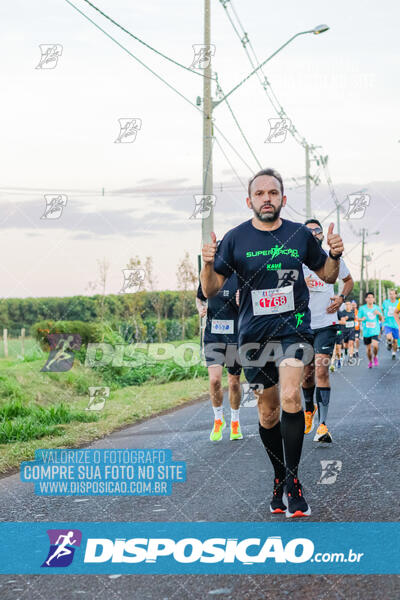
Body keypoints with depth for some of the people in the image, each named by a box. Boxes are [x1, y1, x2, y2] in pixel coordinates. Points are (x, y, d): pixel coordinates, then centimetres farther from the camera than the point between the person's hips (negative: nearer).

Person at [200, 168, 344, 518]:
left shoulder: (301, 234, 3)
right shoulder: (235, 239, 0)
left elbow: (328, 276, 15)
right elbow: (211, 290, 1)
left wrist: (335, 256, -6)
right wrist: (208, 264, -19)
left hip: (294, 327, -1)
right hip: (254, 335, 1)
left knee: (290, 397, -21)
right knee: (268, 410, 10)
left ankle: (293, 482, -13)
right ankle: (280, 477, 28)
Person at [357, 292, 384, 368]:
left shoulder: (377, 308, 4)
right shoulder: (362, 308, -1)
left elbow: (381, 320, 10)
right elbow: (358, 319, 4)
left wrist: (379, 314, -10)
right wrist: (362, 319, -18)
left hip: (375, 331, 0)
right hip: (366, 331, 0)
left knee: (375, 345, -21)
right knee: (368, 348, 7)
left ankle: (375, 357, 8)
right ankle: (370, 362, 30)